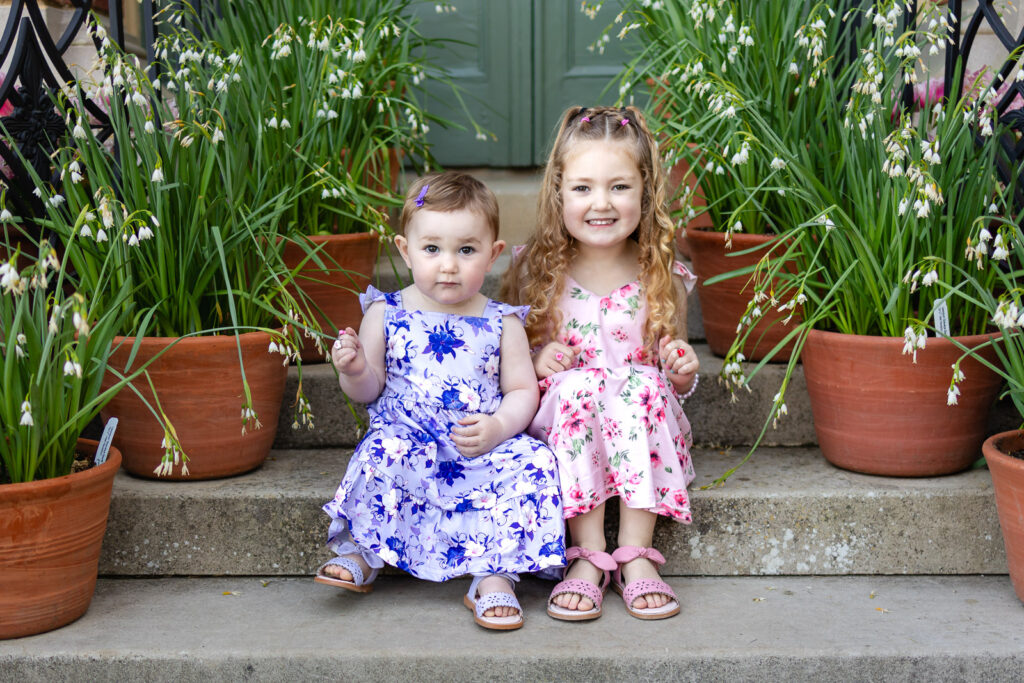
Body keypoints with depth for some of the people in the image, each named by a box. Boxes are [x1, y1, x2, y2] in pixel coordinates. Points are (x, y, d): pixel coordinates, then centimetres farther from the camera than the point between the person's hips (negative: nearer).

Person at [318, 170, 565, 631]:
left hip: (484, 449, 1)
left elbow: (523, 391, 5)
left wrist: (498, 427, -14)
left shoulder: (502, 324, 5)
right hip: (410, 440, -1)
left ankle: (493, 576, -19)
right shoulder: (386, 314, 4)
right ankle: (361, 554, -12)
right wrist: (354, 370, -15)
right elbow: (369, 390, 9)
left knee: (532, 463, -25)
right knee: (381, 454, -32)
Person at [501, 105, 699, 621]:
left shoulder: (662, 279, 1)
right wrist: (537, 363, -12)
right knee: (578, 384, -31)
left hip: (643, 427, 1)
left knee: (642, 383, -30)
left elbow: (676, 381, 12)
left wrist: (682, 372, -11)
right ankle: (588, 555, -29)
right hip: (558, 424, 0)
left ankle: (636, 555, -28)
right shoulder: (535, 273, -1)